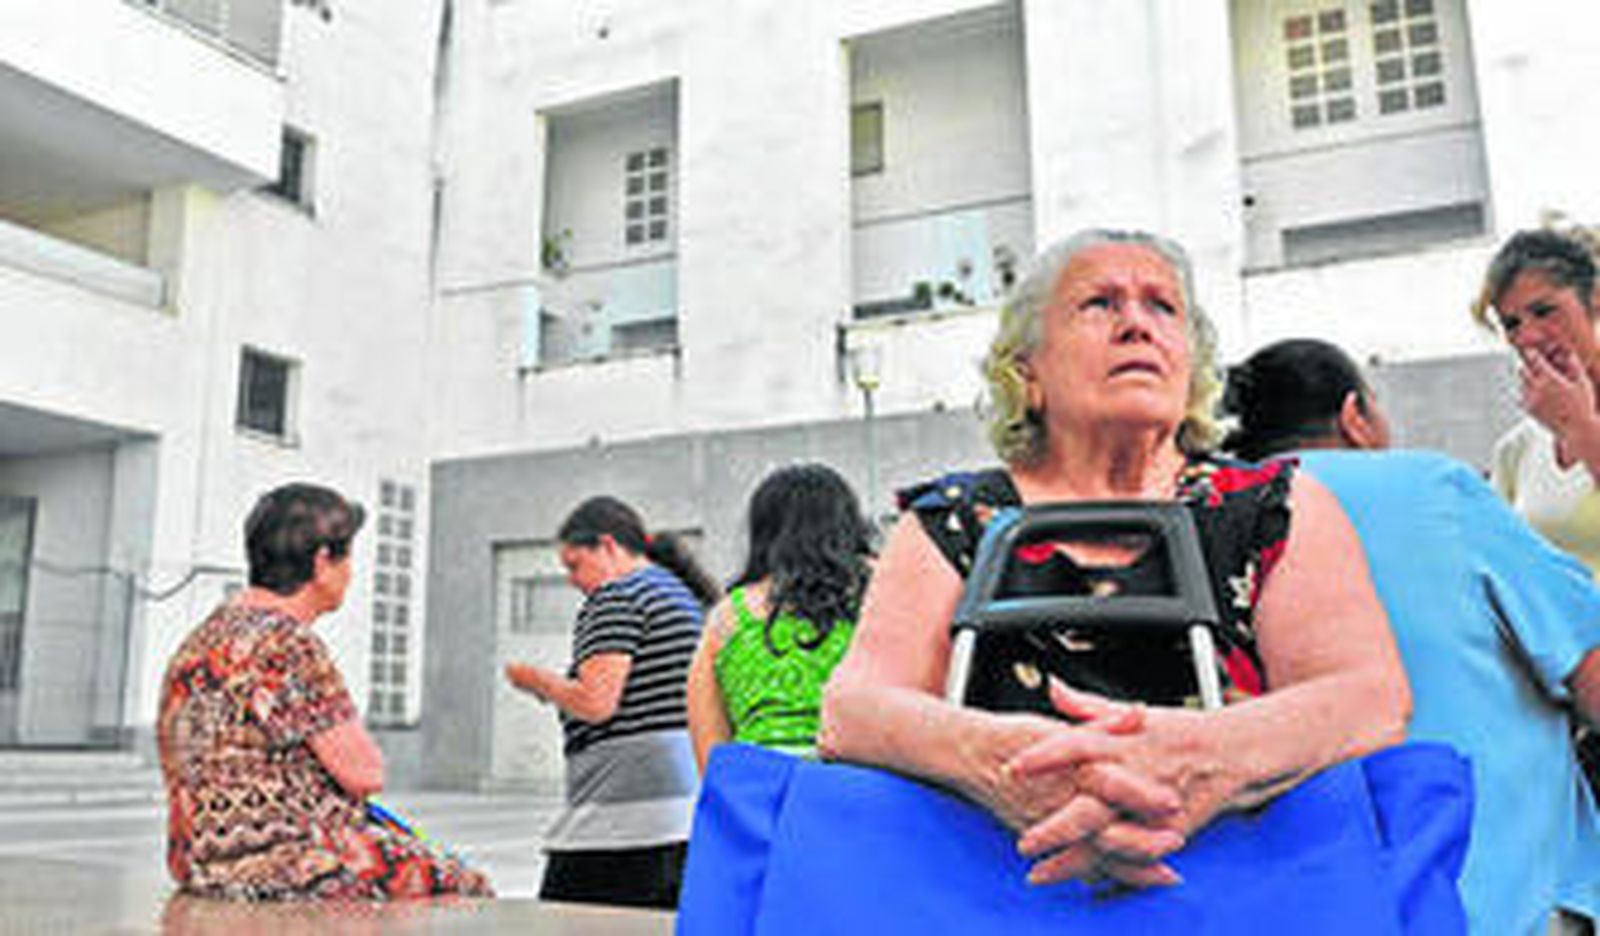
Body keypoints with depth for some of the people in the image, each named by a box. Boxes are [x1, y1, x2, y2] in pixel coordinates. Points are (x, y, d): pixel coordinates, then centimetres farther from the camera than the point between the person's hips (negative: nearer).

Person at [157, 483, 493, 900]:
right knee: (466, 892, -1)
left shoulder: (213, 632, 11)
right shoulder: (288, 644, -20)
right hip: (277, 864, -10)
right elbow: (364, 772, -17)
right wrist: (361, 751, 4)